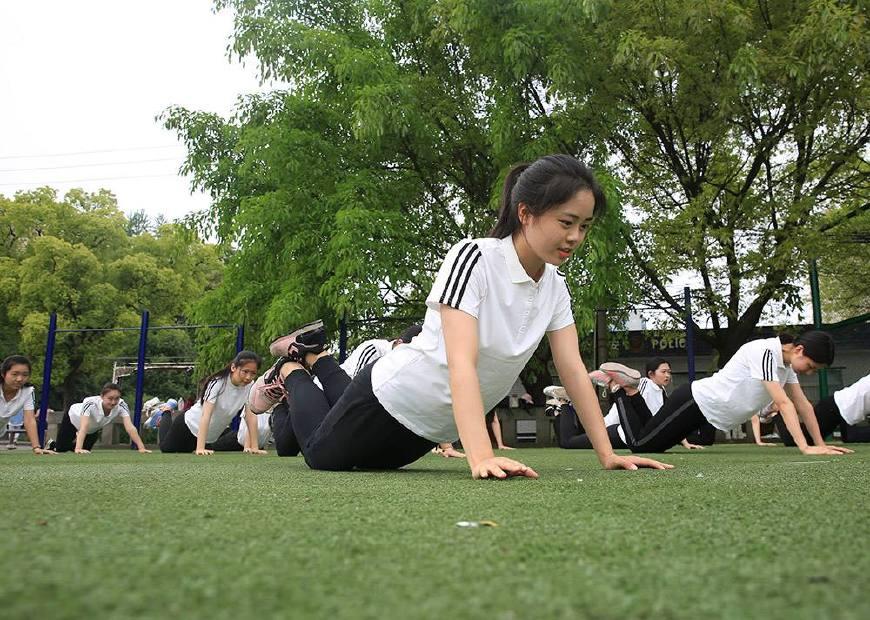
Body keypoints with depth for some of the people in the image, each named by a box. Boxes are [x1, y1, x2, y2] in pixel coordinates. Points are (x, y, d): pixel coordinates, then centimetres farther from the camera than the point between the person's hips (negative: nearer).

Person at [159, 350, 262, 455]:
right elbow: (206, 415, -38)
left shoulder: (249, 387, -17)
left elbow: (251, 416, -17)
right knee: (165, 449, 20)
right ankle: (166, 414, 41)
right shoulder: (217, 383, -31)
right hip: (189, 426, -5)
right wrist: (200, 448, -45)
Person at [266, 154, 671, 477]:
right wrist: (481, 458, -48)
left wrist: (607, 455, -14)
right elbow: (461, 363, -38)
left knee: (371, 461, 29)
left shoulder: (554, 285, -8)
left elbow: (573, 370, -8)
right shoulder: (474, 258, -29)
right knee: (321, 456, 16)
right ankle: (293, 370, 38)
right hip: (393, 399, -7)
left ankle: (317, 357, 41)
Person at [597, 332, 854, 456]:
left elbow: (803, 404, 8)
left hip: (704, 407, 9)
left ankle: (629, 390, 22)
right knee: (639, 445, -6)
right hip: (695, 401, -9)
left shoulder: (786, 362, 4)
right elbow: (784, 403, -30)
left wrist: (821, 443, 3)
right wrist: (805, 447, -32)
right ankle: (618, 388, 10)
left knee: (653, 443, 16)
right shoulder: (765, 352, -25)